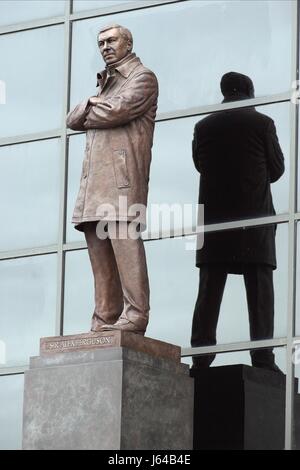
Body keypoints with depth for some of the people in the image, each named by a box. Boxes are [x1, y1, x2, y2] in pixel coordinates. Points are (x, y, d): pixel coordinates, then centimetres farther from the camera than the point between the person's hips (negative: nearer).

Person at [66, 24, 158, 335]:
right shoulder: (106, 83, 32)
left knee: (124, 242, -17)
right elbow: (72, 120, 20)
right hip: (94, 176, 8)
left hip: (122, 170, -8)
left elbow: (117, 111, -10)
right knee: (99, 247, 0)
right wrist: (90, 105, 1)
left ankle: (134, 315, -23)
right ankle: (105, 320, -3)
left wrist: (88, 114, 7)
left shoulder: (143, 77, 7)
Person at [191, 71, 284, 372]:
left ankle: (201, 356, -3)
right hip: (256, 215, -2)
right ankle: (262, 358, -9)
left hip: (214, 215, 2)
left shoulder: (203, 127, 4)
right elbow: (277, 169, 7)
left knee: (209, 290, 3)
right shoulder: (262, 123, -1)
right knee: (259, 290, -2)